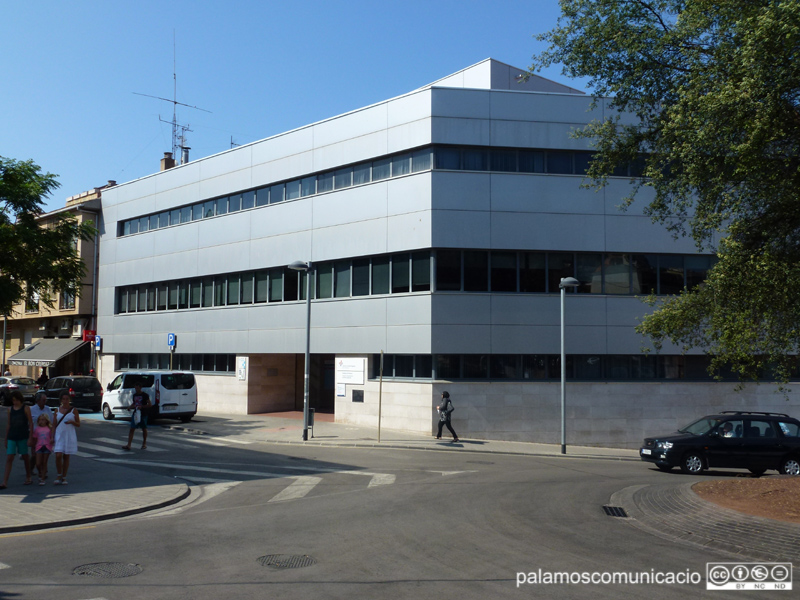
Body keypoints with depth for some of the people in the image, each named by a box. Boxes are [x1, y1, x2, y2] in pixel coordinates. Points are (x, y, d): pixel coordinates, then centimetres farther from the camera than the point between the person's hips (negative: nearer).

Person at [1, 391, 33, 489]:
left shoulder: (26, 408, 0)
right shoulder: (10, 409, 9)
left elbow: (30, 423, -1)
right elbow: (8, 424, 14)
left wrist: (30, 437, -7)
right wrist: (6, 439, 13)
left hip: (23, 436, -3)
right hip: (12, 437, 3)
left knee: (25, 457, 8)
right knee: (9, 458, -5)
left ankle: (28, 477, 24)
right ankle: (5, 482, -9)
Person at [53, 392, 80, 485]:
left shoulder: (74, 410, 3)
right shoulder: (57, 410, 8)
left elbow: (78, 424, 5)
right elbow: (54, 425, 10)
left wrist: (72, 422, -15)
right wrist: (52, 437, 3)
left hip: (70, 436, -1)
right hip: (59, 435, 1)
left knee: (66, 457, 4)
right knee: (58, 456, -11)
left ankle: (64, 477, 14)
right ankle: (59, 475, 8)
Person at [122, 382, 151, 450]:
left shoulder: (145, 395, -7)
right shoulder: (134, 395, 10)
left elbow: (149, 404, -8)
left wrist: (141, 407, -22)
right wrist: (130, 407, 1)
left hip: (143, 414, -4)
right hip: (135, 413, 5)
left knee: (144, 429, 10)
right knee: (132, 429, -6)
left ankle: (144, 444, 25)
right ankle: (128, 445, -11)